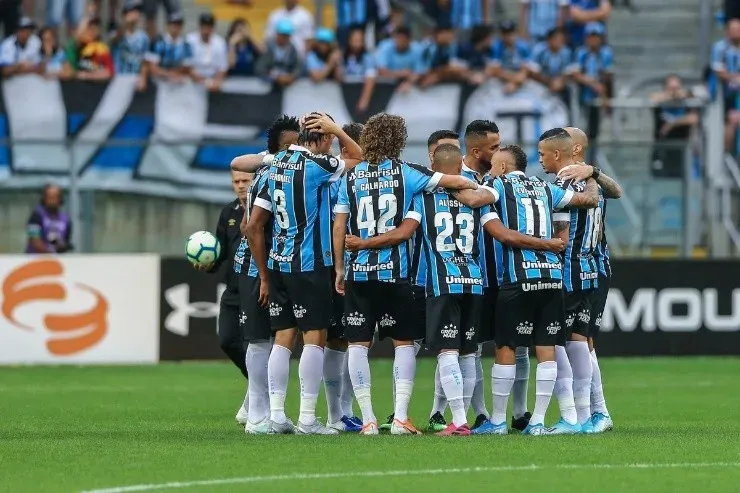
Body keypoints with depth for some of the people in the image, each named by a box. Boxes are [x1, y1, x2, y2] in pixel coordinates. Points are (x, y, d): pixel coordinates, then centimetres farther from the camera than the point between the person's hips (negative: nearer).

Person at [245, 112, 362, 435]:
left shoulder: (277, 165, 10)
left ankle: (276, 415, 7)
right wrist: (336, 130, 6)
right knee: (315, 337, -2)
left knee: (283, 337, 9)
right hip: (309, 264, -7)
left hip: (278, 264, 7)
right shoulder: (317, 165, -11)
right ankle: (307, 418, -5)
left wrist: (264, 276, 15)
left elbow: (253, 226, 11)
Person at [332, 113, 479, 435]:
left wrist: (339, 269, 13)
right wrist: (480, 188, 19)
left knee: (358, 344, 5)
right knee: (404, 342, 8)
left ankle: (368, 419, 1)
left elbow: (339, 227, 4)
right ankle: (400, 417, -1)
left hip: (358, 272, 1)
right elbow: (455, 182, -1)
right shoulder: (405, 173, -1)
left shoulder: (352, 176, 4)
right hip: (395, 273, -1)